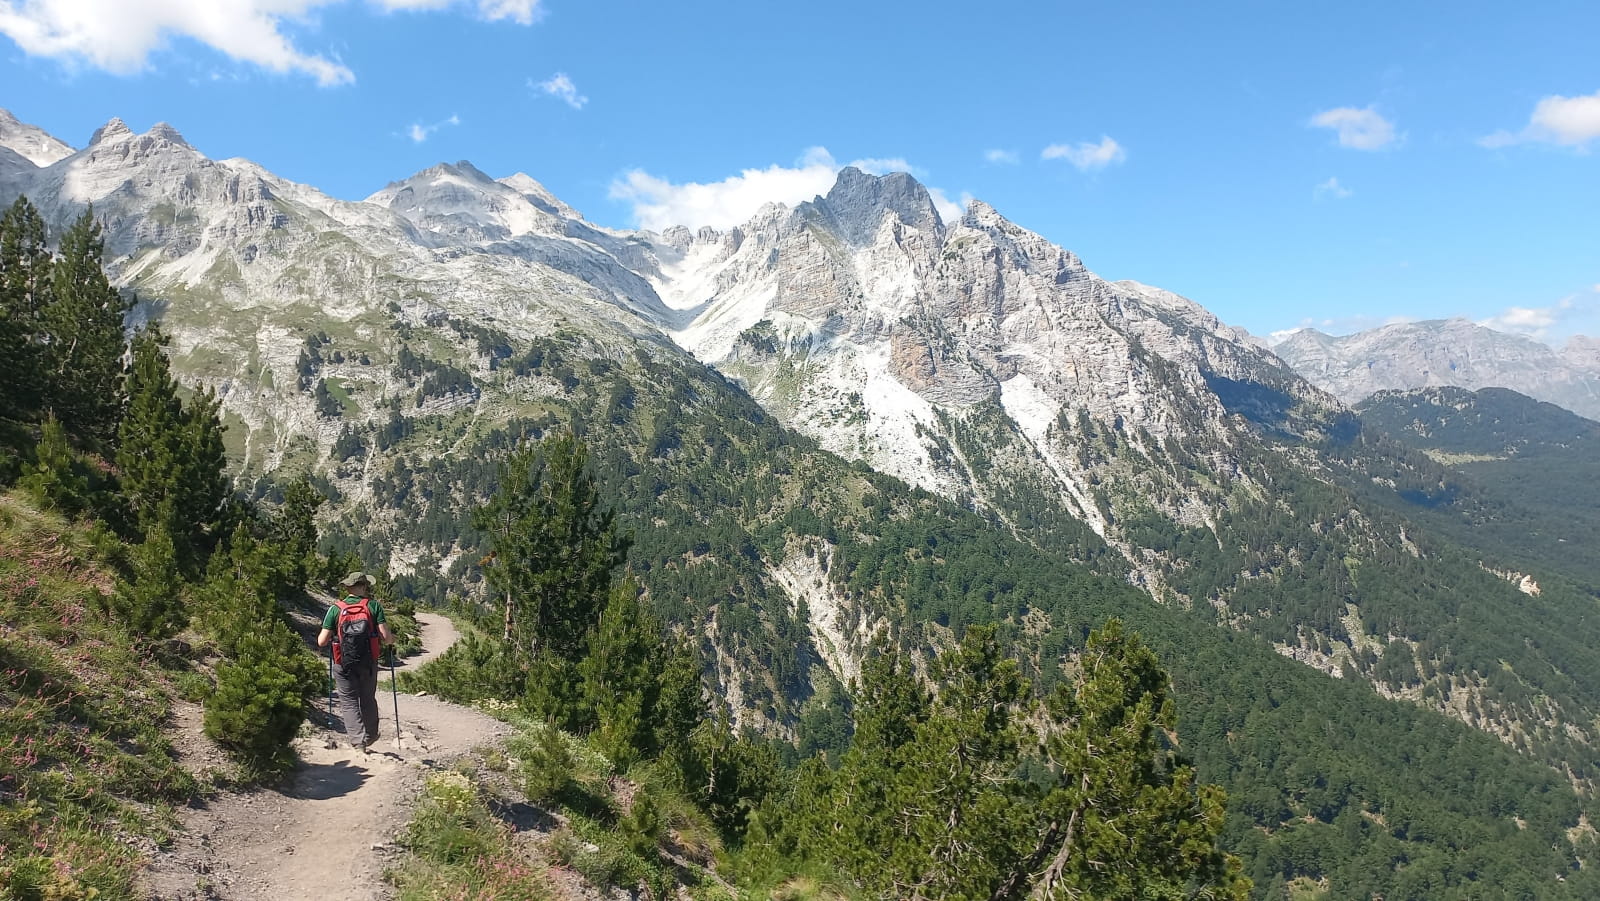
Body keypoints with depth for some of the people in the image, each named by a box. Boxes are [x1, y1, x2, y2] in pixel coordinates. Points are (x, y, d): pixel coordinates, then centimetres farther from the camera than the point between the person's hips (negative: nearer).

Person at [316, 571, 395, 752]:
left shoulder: (335, 609, -3)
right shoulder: (374, 605, -5)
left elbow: (322, 642, -4)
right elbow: (386, 638, -11)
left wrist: (321, 635, 19)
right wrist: (392, 639, 12)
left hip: (344, 664, -1)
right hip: (368, 663, 1)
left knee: (349, 702, 7)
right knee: (368, 700, 19)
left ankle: (358, 742, -5)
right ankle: (370, 737, 34)